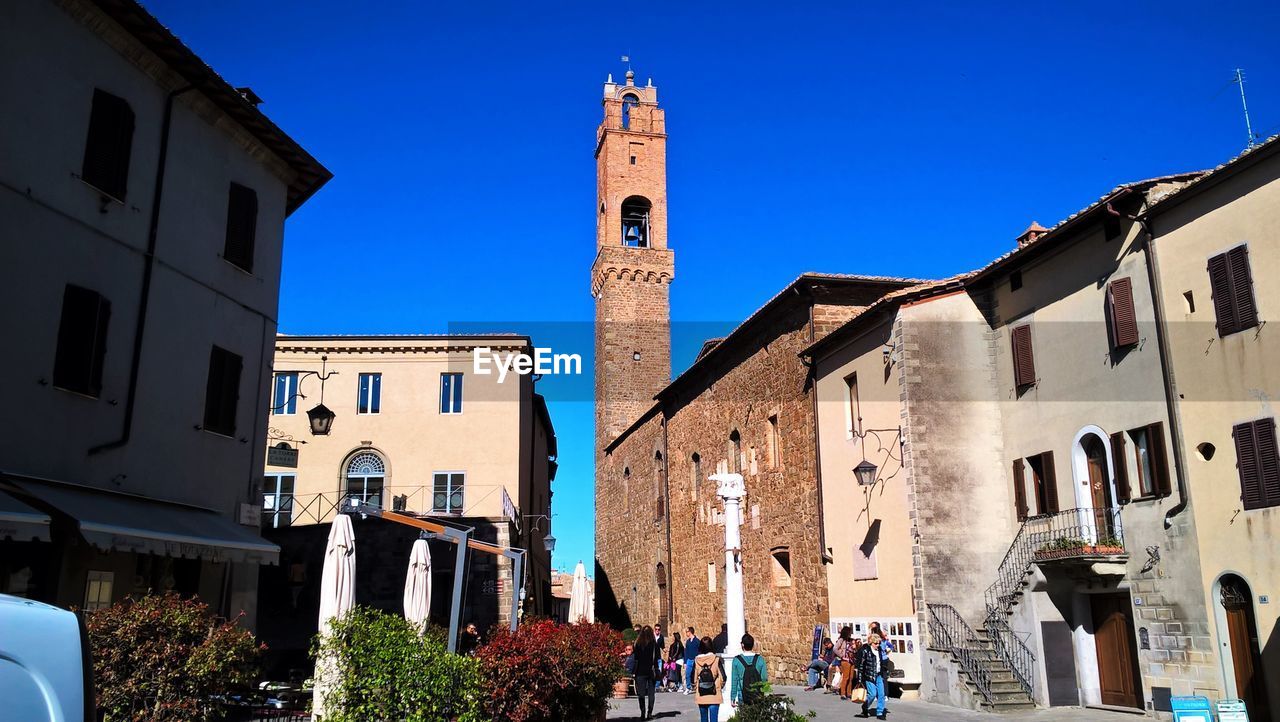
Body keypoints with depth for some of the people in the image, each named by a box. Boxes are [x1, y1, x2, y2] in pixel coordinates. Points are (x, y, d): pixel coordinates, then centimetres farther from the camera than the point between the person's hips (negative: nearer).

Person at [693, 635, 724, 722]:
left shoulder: (696, 660, -3)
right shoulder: (716, 659, -9)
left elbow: (694, 678, 0)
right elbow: (722, 677, -8)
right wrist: (719, 687, 10)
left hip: (701, 696, 2)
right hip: (714, 695, -2)